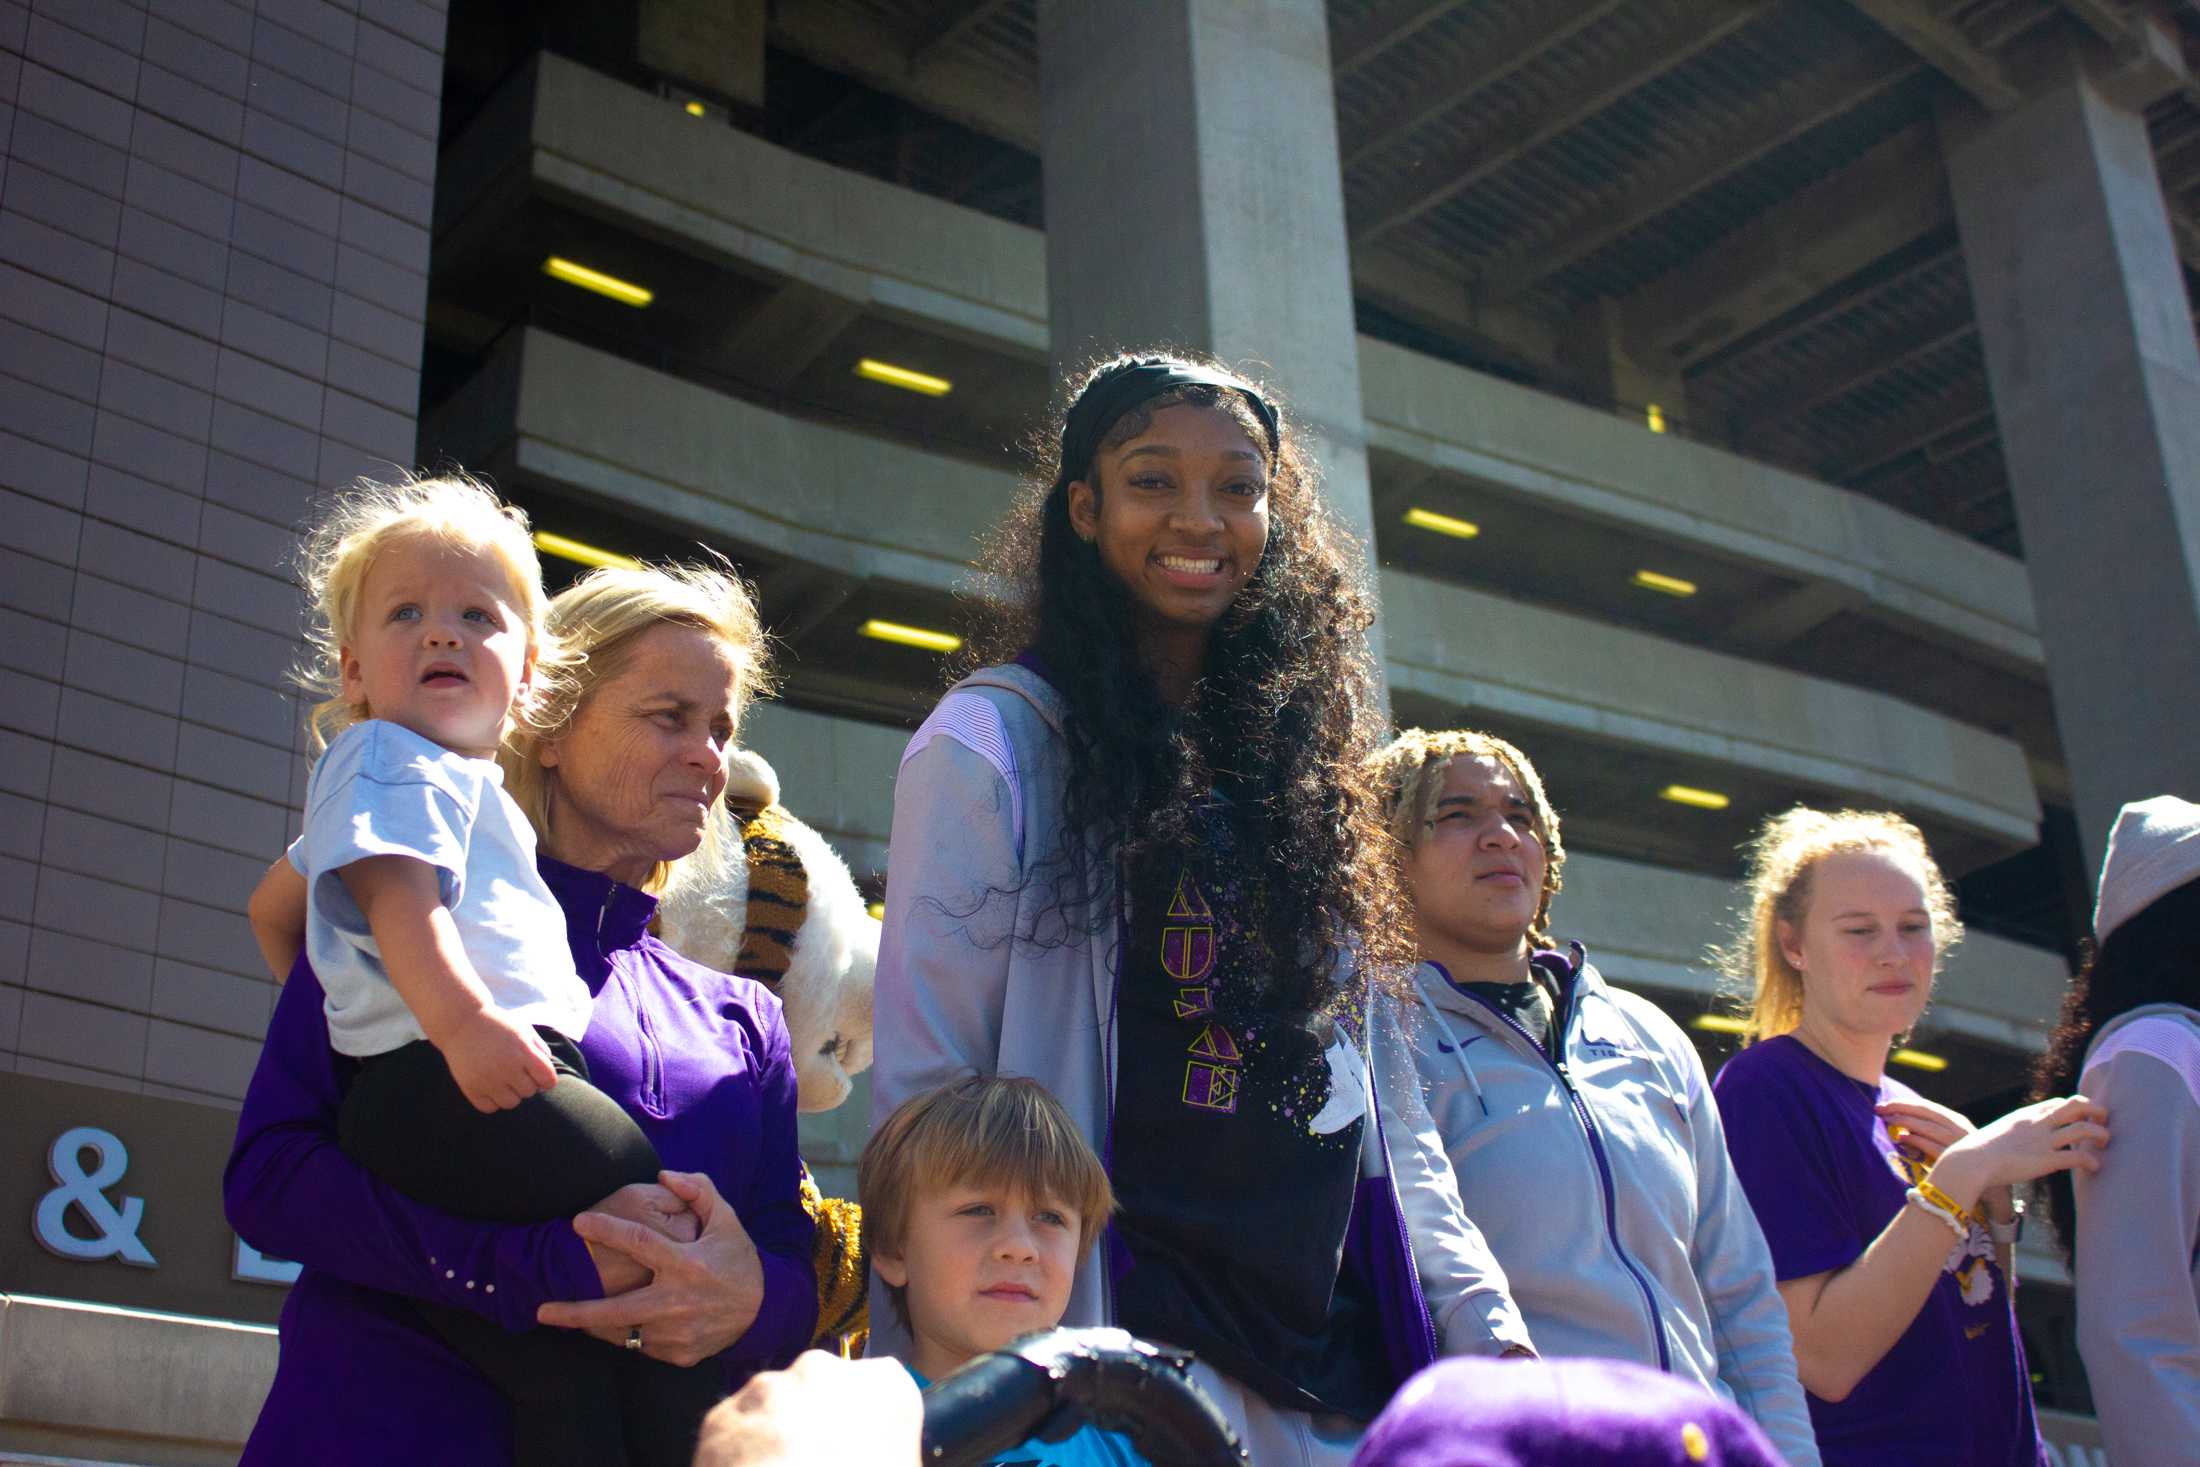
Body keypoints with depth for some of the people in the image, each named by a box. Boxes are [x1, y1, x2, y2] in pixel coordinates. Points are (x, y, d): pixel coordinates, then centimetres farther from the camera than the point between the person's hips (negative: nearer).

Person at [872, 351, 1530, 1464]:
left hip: (1347, 1368, 6)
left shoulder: (1303, 767, 15)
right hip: (1136, 1349, -5)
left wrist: (1485, 1329, 8)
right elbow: (923, 1094, -7)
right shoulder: (991, 746, -3)